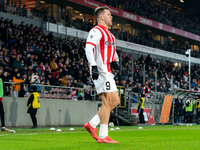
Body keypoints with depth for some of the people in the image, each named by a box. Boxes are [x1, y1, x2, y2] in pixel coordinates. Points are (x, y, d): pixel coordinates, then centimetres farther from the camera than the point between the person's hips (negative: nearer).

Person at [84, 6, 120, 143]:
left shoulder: (109, 34, 24)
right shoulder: (96, 31, -6)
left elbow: (113, 51, 30)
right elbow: (88, 48, -18)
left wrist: (116, 61, 9)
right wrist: (94, 66, -28)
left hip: (107, 72, 10)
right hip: (100, 71, -10)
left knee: (115, 101, 9)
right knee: (108, 102, -11)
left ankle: (92, 124, 13)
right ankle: (103, 136, -8)